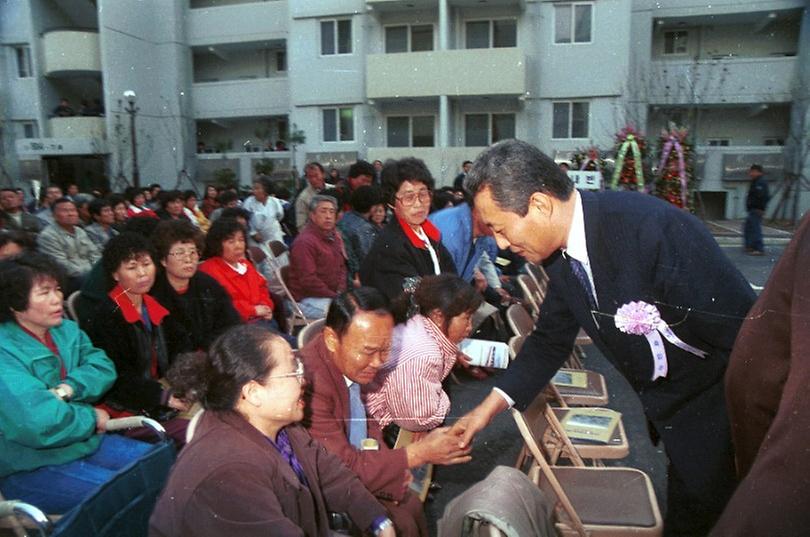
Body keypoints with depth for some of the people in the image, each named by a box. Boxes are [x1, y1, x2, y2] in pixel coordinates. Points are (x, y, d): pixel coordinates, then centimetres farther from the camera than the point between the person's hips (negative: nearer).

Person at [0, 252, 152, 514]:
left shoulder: (67, 331, 5)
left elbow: (103, 367, -1)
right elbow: (39, 423, -30)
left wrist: (69, 388, -20)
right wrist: (91, 418, -14)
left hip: (86, 441, 8)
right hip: (31, 470, -7)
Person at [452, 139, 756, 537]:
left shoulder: (654, 228, -34)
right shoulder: (559, 254, -9)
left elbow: (743, 334, -28)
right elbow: (550, 340, 4)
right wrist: (489, 407, 0)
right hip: (669, 410, 6)